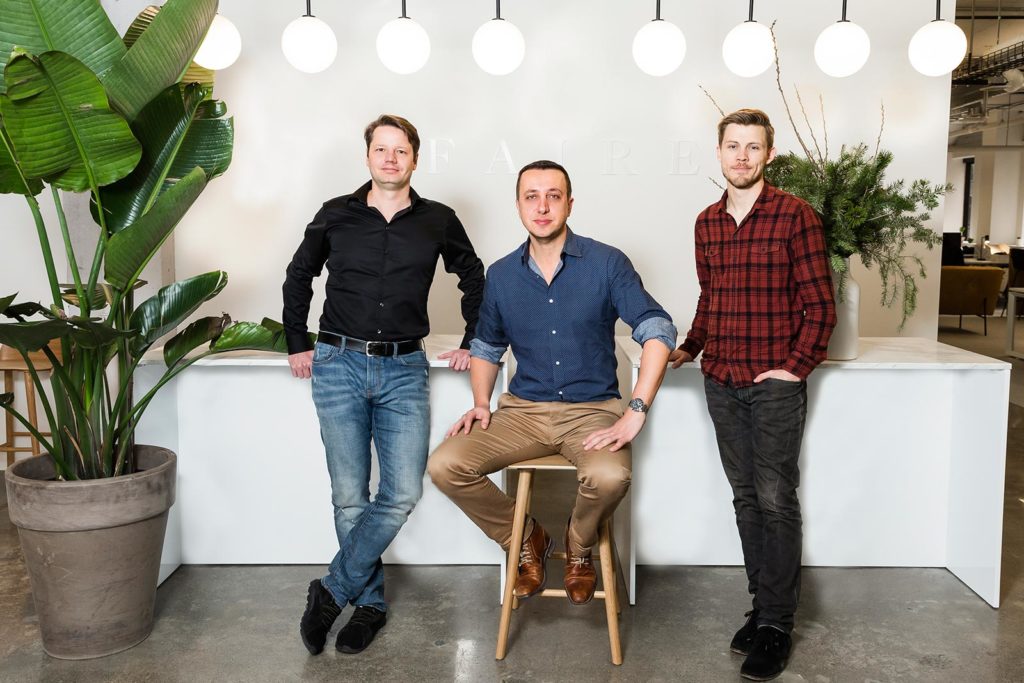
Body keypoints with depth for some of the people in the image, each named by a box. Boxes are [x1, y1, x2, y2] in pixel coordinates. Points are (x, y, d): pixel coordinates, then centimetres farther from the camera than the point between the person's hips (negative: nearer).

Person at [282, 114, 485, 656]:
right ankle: (370, 602, 19)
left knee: (402, 494, -7)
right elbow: (298, 278, 17)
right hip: (339, 366, 0)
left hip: (404, 371, 1)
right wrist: (297, 344, 13)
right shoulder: (335, 216, 5)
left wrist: (473, 344, 13)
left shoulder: (438, 221, 5)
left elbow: (474, 279, 18)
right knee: (349, 498, 2)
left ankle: (333, 591, 11)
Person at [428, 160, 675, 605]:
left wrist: (636, 411, -21)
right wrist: (481, 404, 2)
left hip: (592, 409, -3)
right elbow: (486, 347, 20)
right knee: (445, 465, -19)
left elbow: (658, 331, -12)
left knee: (610, 476, -35)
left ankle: (579, 549, 4)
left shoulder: (607, 263, -6)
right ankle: (525, 541, 9)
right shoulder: (501, 275, 6)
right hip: (524, 409, 3)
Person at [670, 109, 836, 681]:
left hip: (774, 384, -5)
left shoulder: (795, 216, -6)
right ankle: (764, 606, 24)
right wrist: (690, 348, 10)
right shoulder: (707, 223, 10)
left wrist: (796, 367, -11)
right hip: (722, 384, 5)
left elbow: (820, 306, -7)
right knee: (746, 497, 12)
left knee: (776, 500, -1)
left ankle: (776, 627, 9)